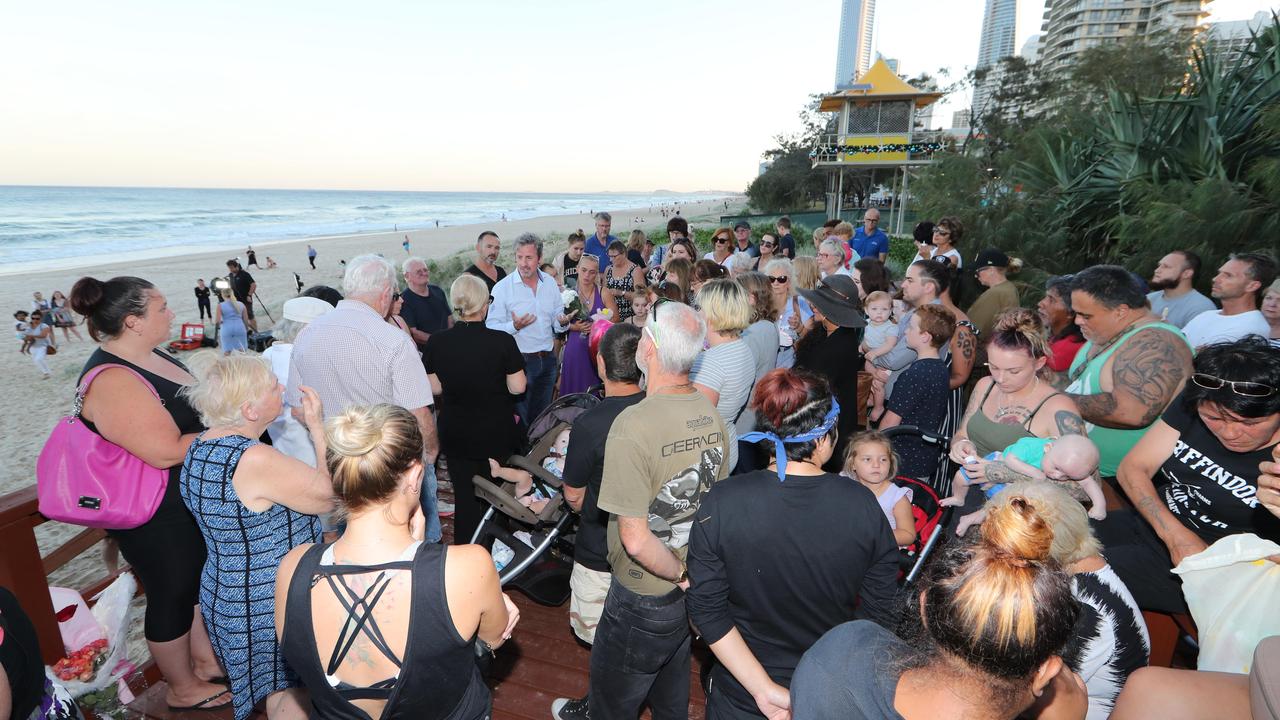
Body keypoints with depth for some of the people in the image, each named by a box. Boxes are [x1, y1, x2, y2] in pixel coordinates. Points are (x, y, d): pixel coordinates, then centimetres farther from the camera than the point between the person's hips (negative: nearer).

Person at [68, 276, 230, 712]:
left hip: (191, 500, 9)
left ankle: (205, 661, 44)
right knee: (172, 595, 10)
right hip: (155, 517, -9)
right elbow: (164, 451, -31)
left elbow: (191, 411, 17)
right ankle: (183, 689, 32)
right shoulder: (113, 381, -27)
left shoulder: (150, 357, 3)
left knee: (201, 579, 23)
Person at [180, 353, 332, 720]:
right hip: (267, 605, -8)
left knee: (277, 687, 26)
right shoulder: (255, 460, -32)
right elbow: (330, 494, -21)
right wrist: (317, 426, -16)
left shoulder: (199, 448, -1)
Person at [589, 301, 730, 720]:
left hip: (644, 602, -6)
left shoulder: (633, 425, -30)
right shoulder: (710, 414, -7)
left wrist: (680, 575, -13)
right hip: (693, 592, 7)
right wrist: (696, 574, 13)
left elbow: (636, 539, -30)